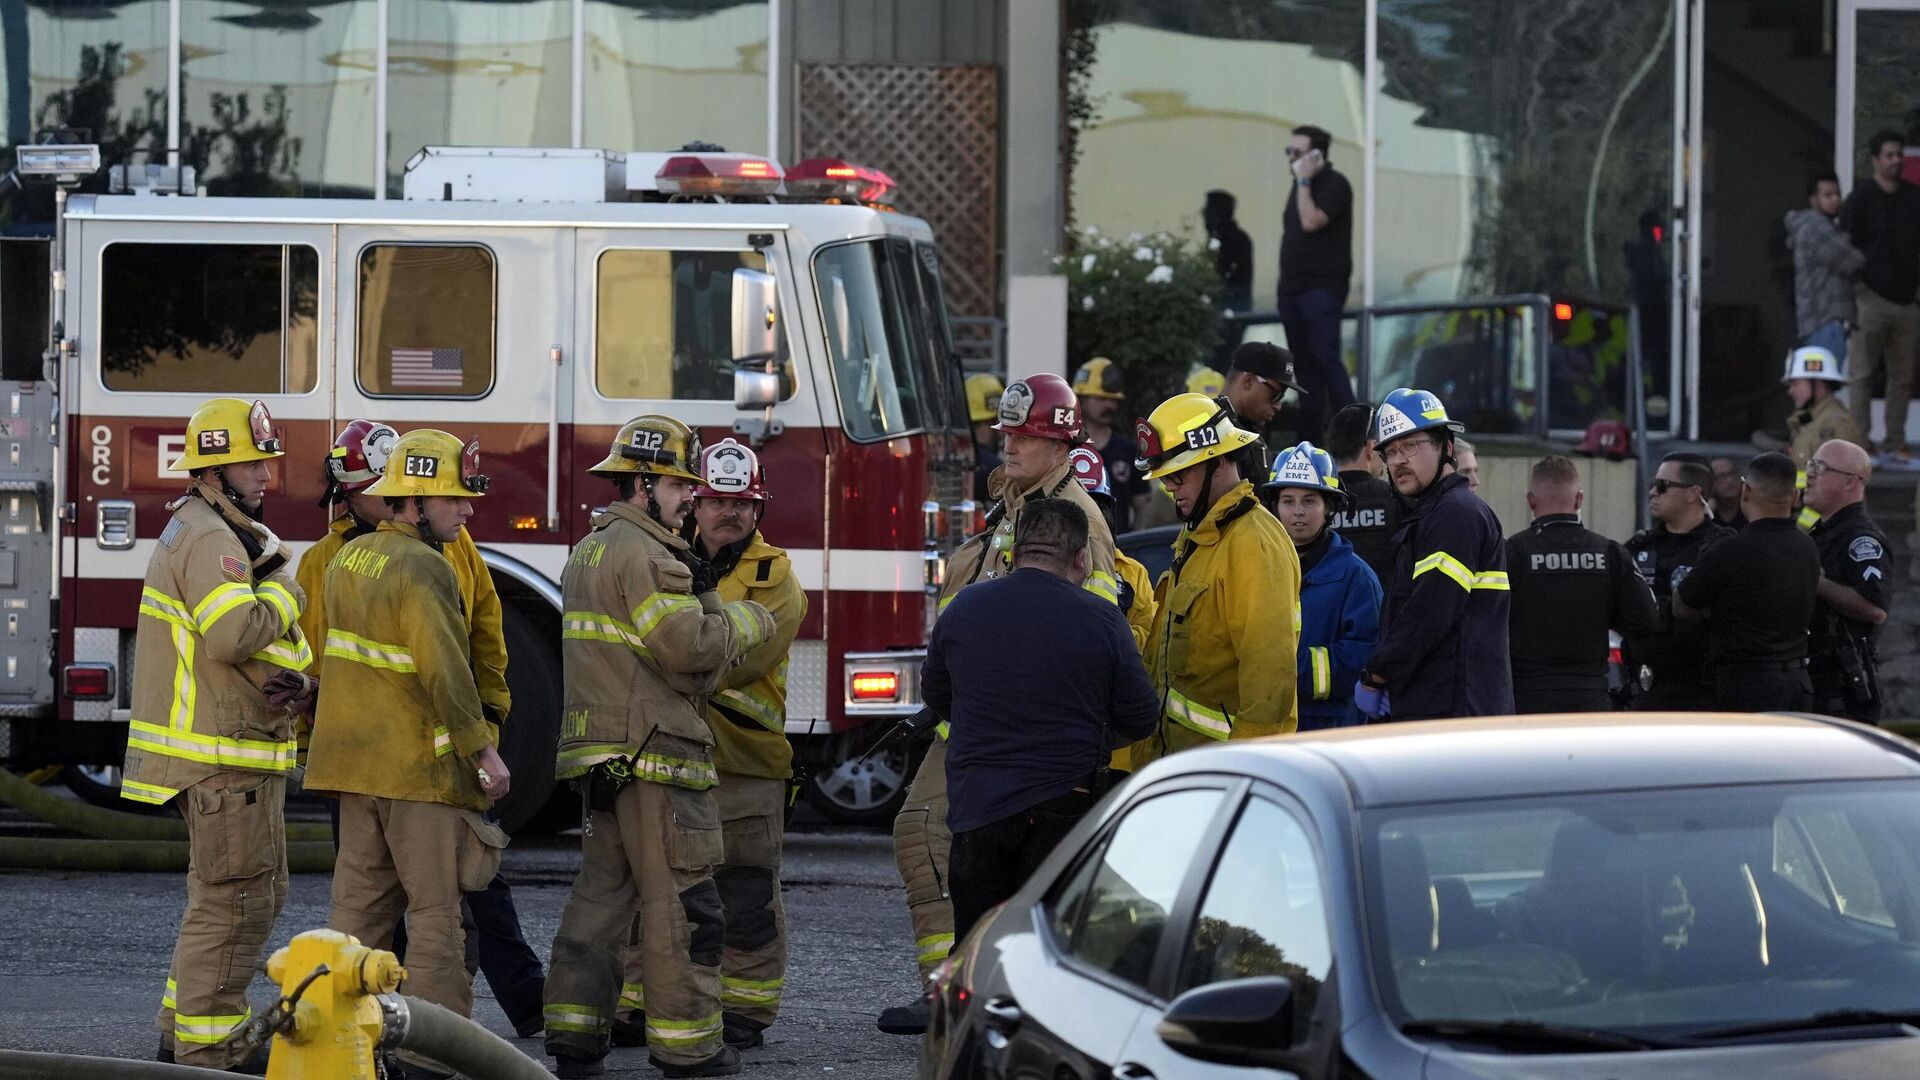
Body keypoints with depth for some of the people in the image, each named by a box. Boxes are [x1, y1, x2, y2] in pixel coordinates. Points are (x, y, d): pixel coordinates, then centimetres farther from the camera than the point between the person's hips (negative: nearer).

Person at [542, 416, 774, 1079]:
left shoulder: (589, 550, 20)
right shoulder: (642, 551, -13)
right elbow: (690, 645, -20)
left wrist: (700, 595, 8)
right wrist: (746, 619, -4)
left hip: (604, 760, 10)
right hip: (651, 751, -10)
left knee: (601, 892, 12)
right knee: (681, 901, -6)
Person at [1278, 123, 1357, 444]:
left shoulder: (1334, 184, -9)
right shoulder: (1303, 185, 17)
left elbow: (1311, 222, -22)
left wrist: (1303, 182, -14)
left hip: (1322, 288, -8)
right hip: (1293, 286, 8)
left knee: (1326, 360, -14)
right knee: (1305, 363, 8)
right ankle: (1308, 437, 10)